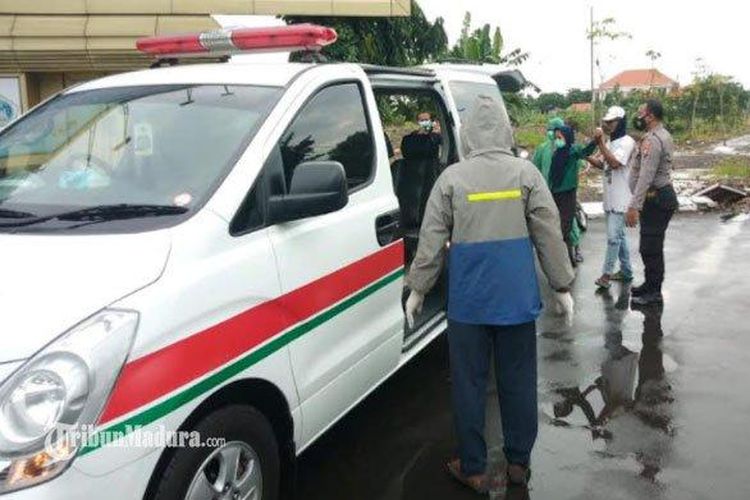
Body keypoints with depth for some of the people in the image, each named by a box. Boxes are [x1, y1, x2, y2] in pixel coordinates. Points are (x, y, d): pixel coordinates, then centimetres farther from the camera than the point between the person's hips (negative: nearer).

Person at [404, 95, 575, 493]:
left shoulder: (452, 177, -4)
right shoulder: (526, 173, -2)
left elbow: (431, 241, -2)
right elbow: (550, 236, 0)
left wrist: (417, 290, 9)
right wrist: (562, 287, 10)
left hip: (468, 301, -1)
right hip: (517, 298, 1)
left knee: (469, 383, 10)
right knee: (518, 382, 13)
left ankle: (473, 469, 21)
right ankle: (518, 464, 28)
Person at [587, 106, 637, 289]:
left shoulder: (627, 142, -13)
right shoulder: (610, 143, 14)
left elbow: (614, 163, -26)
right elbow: (602, 164, 19)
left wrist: (600, 143, -25)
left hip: (620, 199, -9)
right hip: (610, 197, 9)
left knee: (613, 236, -8)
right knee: (619, 235, 15)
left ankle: (606, 274, -4)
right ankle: (626, 271, 24)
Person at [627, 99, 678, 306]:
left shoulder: (652, 140, -19)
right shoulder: (663, 135, 16)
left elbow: (646, 177, -26)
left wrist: (634, 206, -28)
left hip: (655, 199, -11)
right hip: (664, 195, 11)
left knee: (650, 247, -5)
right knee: (652, 245, 18)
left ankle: (654, 292, 3)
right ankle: (650, 284, 29)